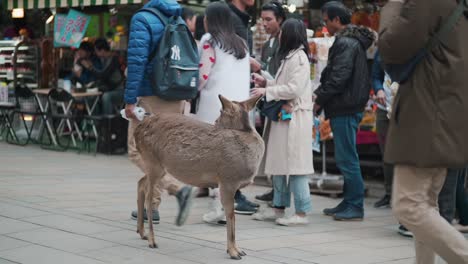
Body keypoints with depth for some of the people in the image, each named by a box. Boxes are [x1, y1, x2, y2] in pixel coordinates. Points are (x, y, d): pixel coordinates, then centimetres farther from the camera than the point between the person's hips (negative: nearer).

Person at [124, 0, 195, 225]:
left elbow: (137, 60, -18)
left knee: (138, 150, -1)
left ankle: (178, 189, -18)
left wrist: (129, 99, -17)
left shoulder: (142, 19, -10)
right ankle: (152, 206, 19)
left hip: (150, 97, -7)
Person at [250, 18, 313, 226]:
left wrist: (267, 91, -14)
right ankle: (278, 207, 20)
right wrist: (266, 82, 11)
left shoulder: (299, 57, -12)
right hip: (283, 117, 10)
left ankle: (301, 212, -4)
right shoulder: (289, 57, 17)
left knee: (294, 165, -7)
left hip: (294, 118, -10)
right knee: (279, 164, 12)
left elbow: (294, 88, -19)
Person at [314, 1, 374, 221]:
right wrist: (321, 97, 11)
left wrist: (320, 100, -10)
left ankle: (355, 206, -3)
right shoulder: (350, 40, 18)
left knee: (346, 158, -6)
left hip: (345, 109, -10)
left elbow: (338, 78, -20)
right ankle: (349, 202, 20)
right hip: (345, 107, 10)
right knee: (345, 157, 14)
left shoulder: (346, 43, -14)